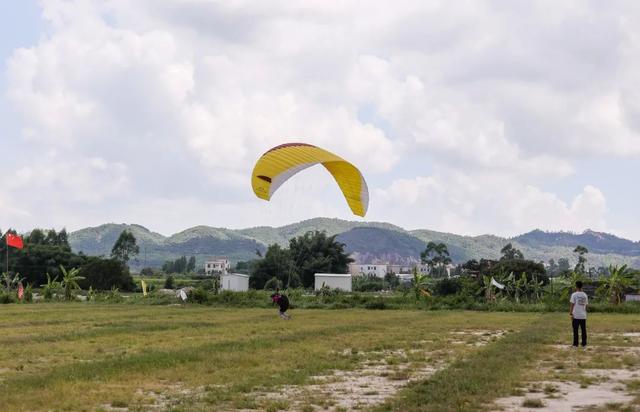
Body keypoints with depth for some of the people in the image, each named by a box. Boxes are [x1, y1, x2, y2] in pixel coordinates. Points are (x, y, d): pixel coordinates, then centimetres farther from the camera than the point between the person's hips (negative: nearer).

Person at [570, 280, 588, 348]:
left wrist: (571, 313, -6)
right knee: (583, 330, 8)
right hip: (583, 316, 4)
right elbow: (586, 305, 12)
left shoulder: (574, 294, -7)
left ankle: (575, 344, 1)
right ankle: (584, 343, 10)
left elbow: (572, 305, -10)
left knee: (575, 330, 0)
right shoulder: (585, 295, 8)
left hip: (576, 315, -4)